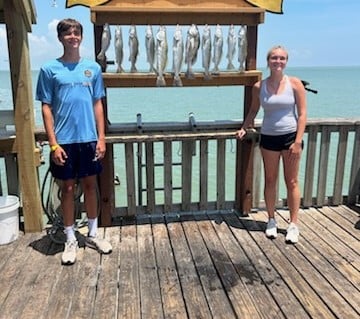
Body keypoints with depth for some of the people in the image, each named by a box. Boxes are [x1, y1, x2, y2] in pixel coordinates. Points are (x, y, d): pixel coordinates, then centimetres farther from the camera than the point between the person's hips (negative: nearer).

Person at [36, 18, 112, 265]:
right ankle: (71, 240, 22)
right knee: (68, 188, 8)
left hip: (89, 139, 2)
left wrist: (101, 138, 0)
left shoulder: (93, 68, 4)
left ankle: (93, 234, 28)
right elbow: (46, 108, -3)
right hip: (64, 141, -2)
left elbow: (97, 105, 6)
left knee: (90, 185, 12)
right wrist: (53, 144, -10)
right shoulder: (50, 69, -3)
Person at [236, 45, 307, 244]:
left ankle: (293, 224, 17)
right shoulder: (259, 87, -1)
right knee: (270, 180, 10)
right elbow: (253, 110, 12)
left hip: (291, 136, -2)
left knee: (292, 181, 6)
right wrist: (244, 128, -3)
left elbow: (302, 113, -7)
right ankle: (271, 221, 25)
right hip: (268, 137, 2)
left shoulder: (295, 84, -6)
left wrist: (298, 141, -14)